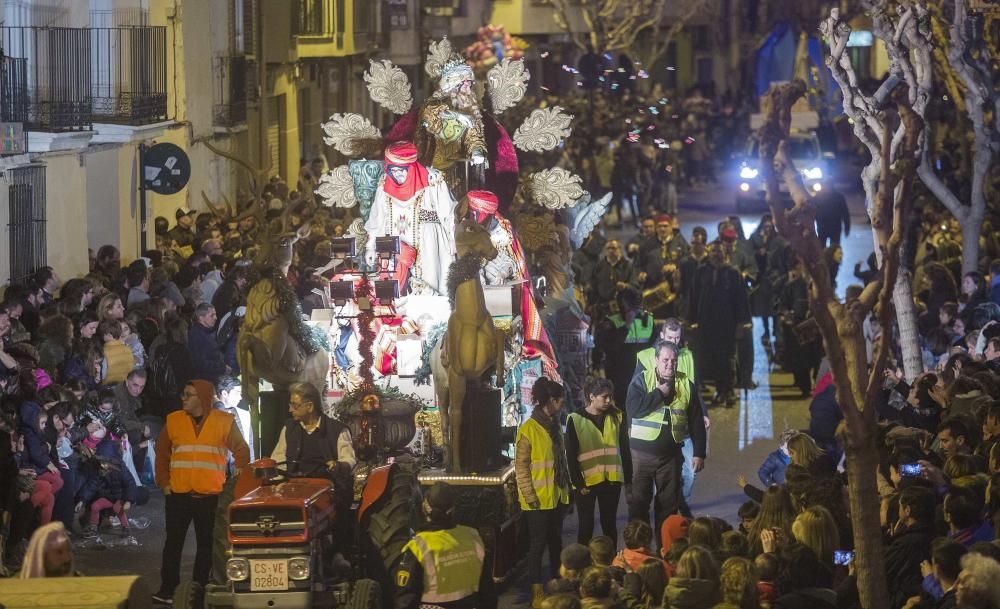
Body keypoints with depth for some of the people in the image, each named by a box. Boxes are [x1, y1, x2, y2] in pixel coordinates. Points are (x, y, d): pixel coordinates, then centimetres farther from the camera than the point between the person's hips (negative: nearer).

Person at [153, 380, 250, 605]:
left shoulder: (224, 422, 1)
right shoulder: (173, 420, 7)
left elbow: (241, 451, 6)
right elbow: (162, 453, 13)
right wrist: (163, 482, 6)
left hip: (210, 496, -1)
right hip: (178, 495, 1)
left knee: (206, 545, 3)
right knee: (173, 543, 1)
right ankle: (168, 589, 4)